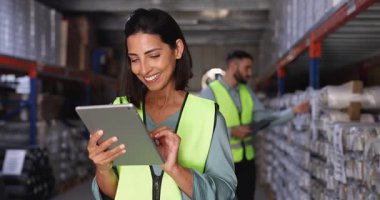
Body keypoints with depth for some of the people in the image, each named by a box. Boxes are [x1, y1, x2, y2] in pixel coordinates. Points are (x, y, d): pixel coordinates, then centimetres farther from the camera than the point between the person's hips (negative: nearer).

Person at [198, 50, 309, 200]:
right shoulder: (209, 92, -12)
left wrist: (293, 111, -3)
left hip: (246, 159, 6)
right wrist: (231, 132, -21)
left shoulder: (247, 91, 9)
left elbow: (264, 118, 6)